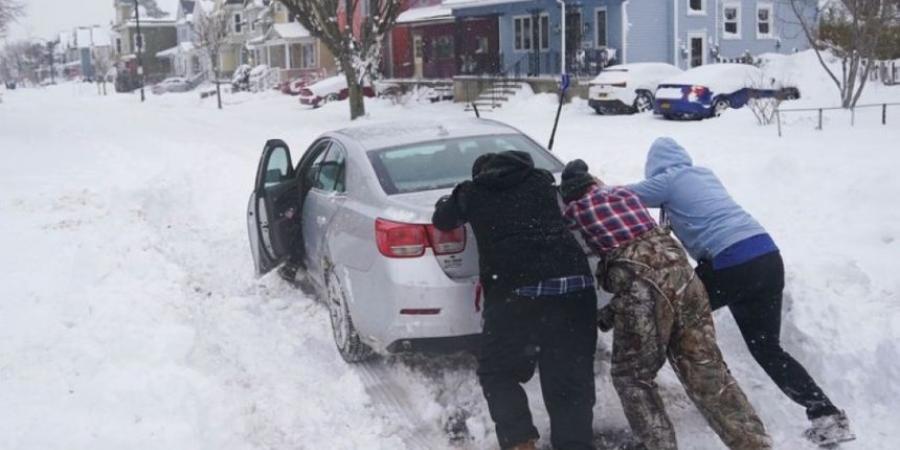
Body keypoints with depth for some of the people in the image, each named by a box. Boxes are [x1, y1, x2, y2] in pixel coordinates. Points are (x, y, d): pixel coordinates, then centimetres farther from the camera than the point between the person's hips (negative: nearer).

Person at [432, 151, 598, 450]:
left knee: (496, 372, 13)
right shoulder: (541, 181, 22)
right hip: (574, 284, 3)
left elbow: (442, 220, 32)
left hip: (515, 291, -2)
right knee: (572, 379, 7)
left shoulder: (473, 192, 16)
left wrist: (447, 202, 51)